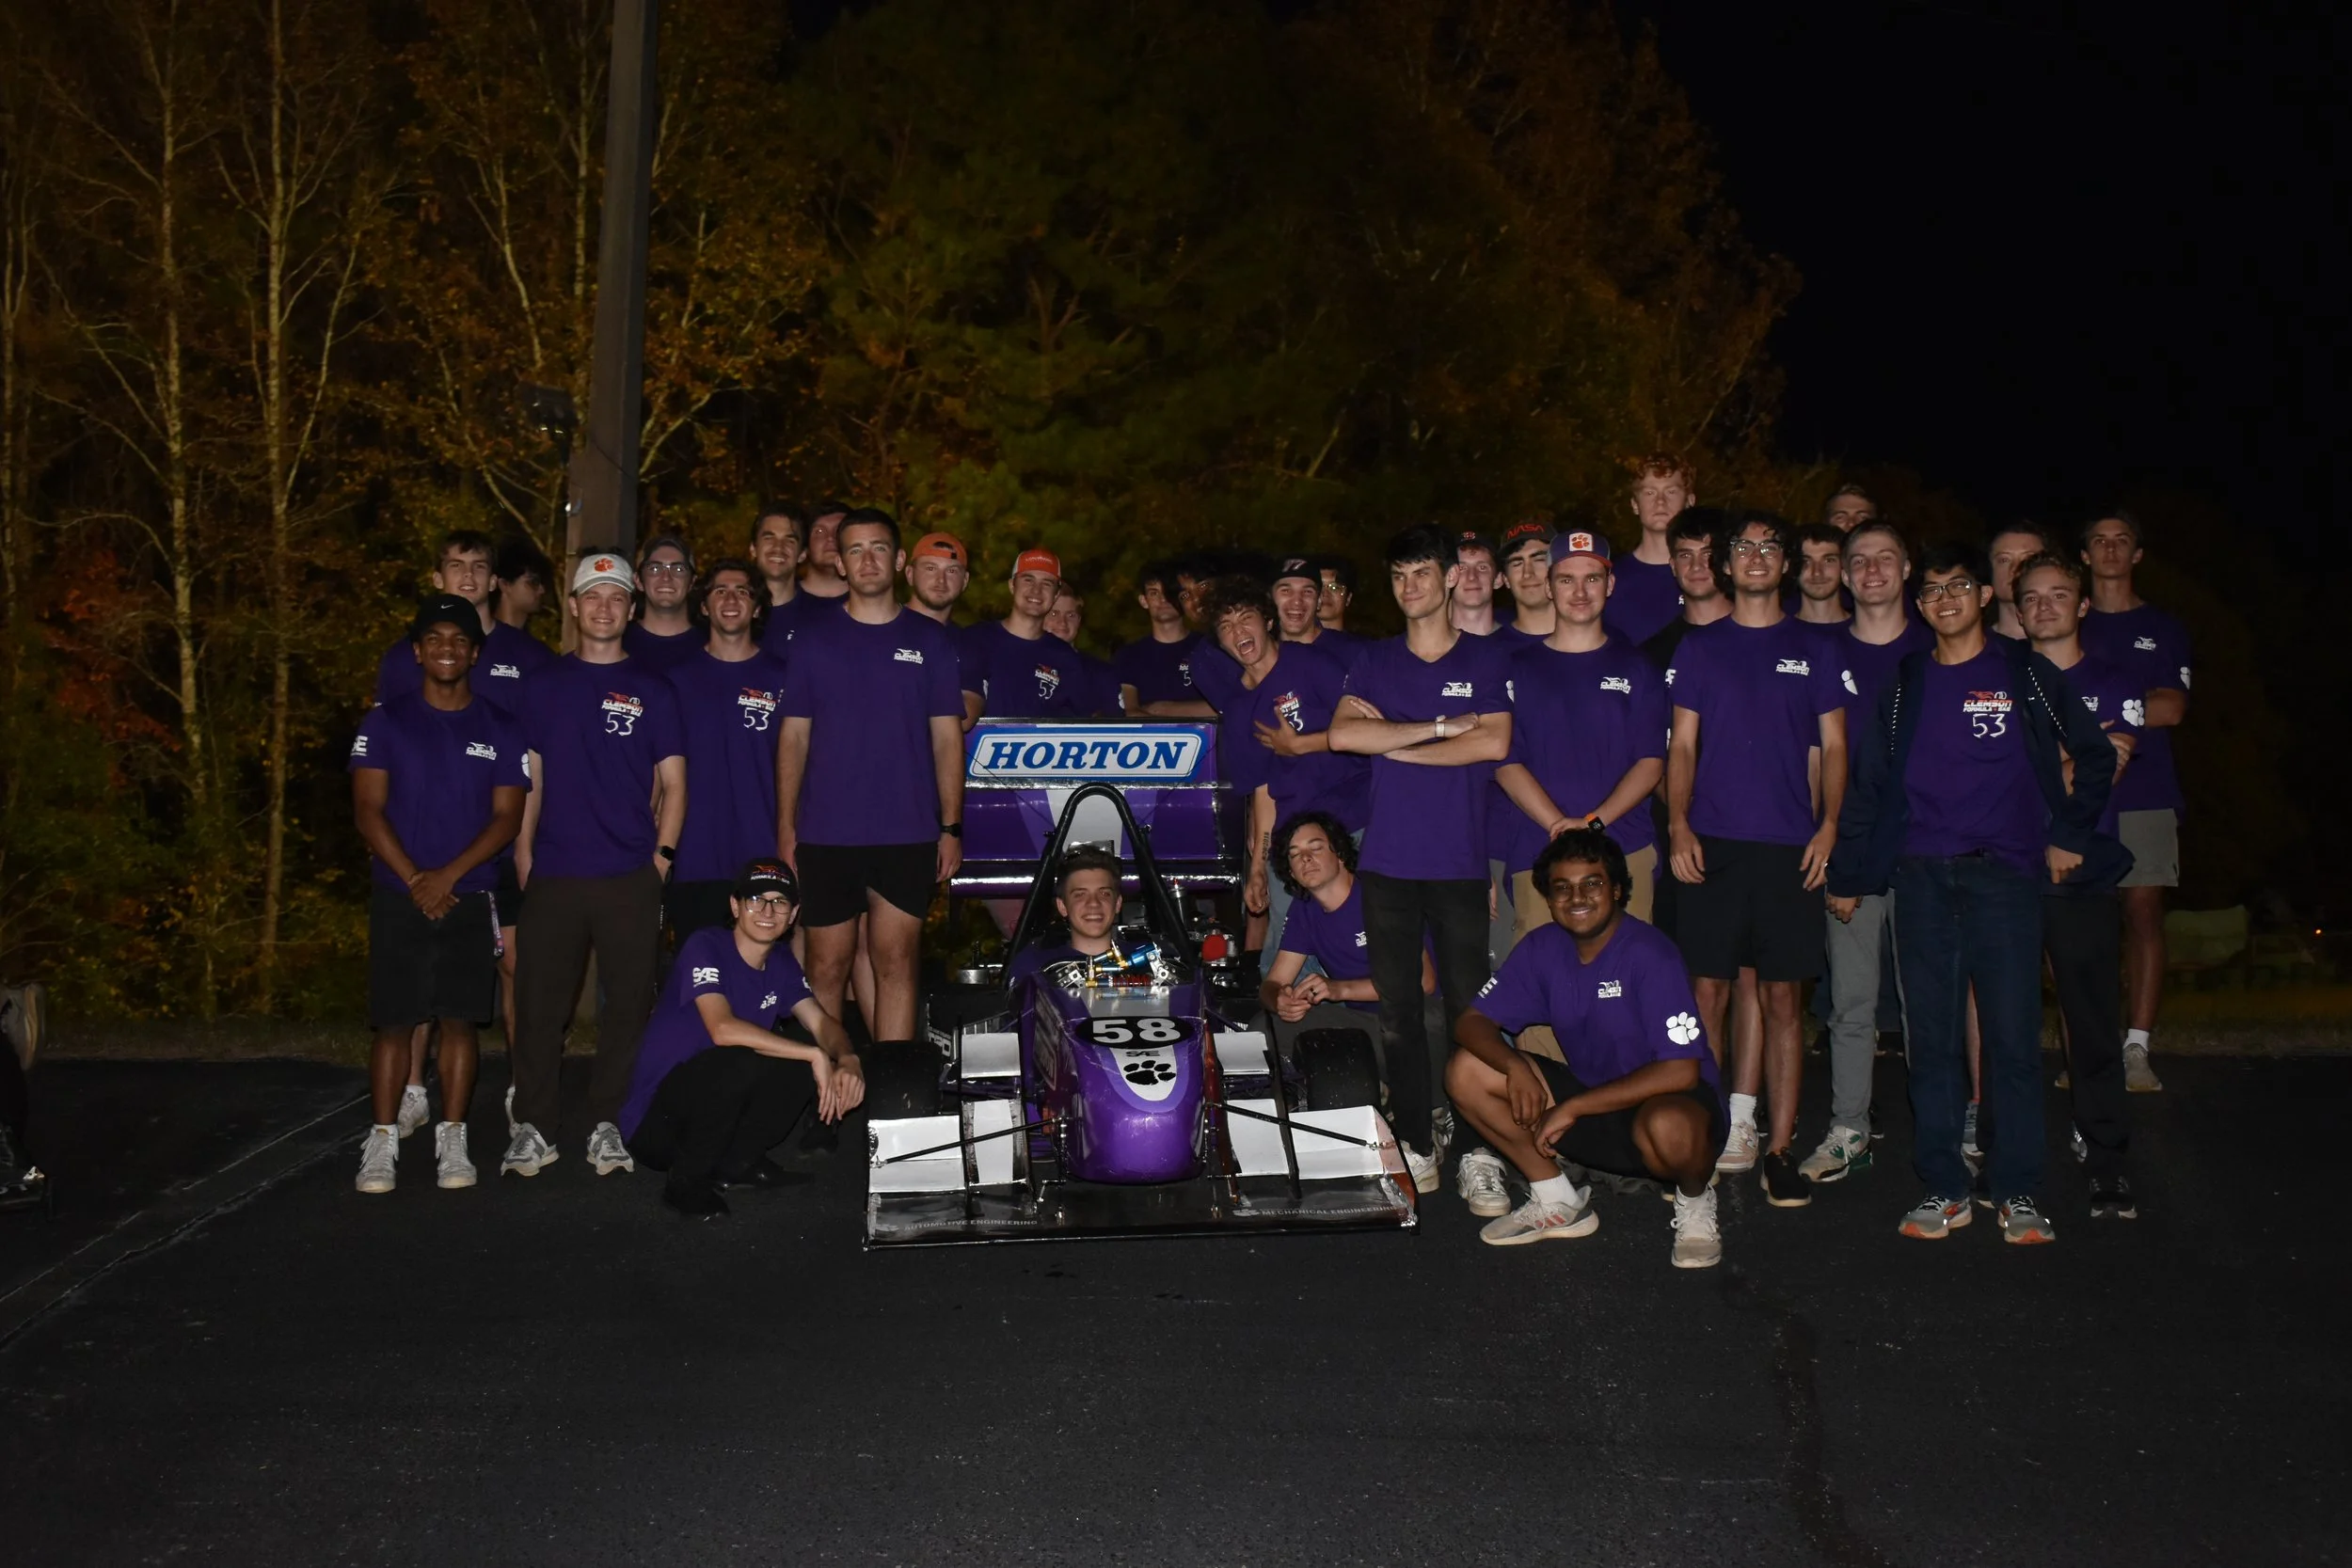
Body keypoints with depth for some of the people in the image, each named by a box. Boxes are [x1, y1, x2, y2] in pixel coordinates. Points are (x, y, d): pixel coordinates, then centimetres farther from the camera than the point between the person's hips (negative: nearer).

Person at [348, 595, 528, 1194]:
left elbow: (508, 817, 1)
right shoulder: (386, 722, 4)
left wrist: (448, 877, -11)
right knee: (394, 1023, -1)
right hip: (398, 896, -1)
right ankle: (382, 1143, 5)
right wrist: (415, 880, -12)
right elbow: (368, 811, -2)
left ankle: (452, 1141, 9)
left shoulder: (498, 730, 6)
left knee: (459, 1021, 2)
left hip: (469, 896, 1)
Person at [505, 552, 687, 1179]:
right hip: (553, 874, 1)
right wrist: (523, 855, 4)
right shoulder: (545, 684, 12)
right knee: (540, 1003, -1)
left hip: (630, 876, -1)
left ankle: (607, 1125, 10)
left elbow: (672, 782, 7)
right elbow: (531, 777, 13)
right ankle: (533, 1128, 7)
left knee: (627, 1004, 0)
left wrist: (661, 856, -3)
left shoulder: (652, 691, 8)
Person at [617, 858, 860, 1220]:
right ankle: (687, 1180, -13)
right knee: (744, 1061, -33)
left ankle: (735, 1161, 5)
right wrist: (815, 1054, -30)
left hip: (711, 1102, 7)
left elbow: (821, 1021, 2)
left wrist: (846, 1060, -22)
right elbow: (723, 1029, -31)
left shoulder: (781, 963, 7)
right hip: (656, 1121, -7)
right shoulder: (705, 946, -18)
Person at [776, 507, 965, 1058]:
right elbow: (793, 737, 8)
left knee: (896, 963, 1)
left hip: (907, 836, 0)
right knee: (827, 967, 3)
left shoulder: (931, 640, 7)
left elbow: (947, 738, 6)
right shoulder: (814, 640, 8)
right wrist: (786, 827, 1)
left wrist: (952, 827, -1)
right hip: (826, 836, 0)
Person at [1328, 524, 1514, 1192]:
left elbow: (1494, 743, -9)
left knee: (1469, 1008, -3)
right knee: (1397, 1008, 3)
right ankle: (1416, 1143, 12)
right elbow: (1343, 735, -5)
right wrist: (1443, 726, -9)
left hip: (1460, 861, -2)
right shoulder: (1373, 662, 12)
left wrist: (1393, 740, -6)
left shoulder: (1487, 660, 7)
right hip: (1387, 861, 2)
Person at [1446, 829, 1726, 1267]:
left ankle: (1695, 1202, -4)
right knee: (1466, 1072, -9)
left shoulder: (1649, 954, -21)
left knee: (1667, 1126, -42)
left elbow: (1682, 1071, -27)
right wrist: (1514, 1065, -25)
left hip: (1665, 1102, -6)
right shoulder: (1542, 949, -4)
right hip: (1591, 1102, 6)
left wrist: (1573, 1107, -26)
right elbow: (1472, 1022, -2)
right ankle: (1558, 1203, 5)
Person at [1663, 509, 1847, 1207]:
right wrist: (1678, 824, -4)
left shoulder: (1811, 649, 10)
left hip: (1788, 847, 0)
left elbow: (1833, 745, 10)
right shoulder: (1700, 647, 10)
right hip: (1712, 843, 0)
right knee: (1709, 990, -1)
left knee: (1780, 997, 1)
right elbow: (1682, 745, 9)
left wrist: (1828, 824, -4)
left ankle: (1779, 1150, 4)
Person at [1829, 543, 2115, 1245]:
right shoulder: (1904, 685, 13)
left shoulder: (2027, 674, 8)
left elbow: (2094, 755, 14)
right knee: (1932, 1037, 2)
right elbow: (1869, 783, 13)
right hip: (1921, 878, 2)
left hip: (2004, 873, -2)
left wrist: (2069, 836, 6)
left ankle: (2017, 1191, 4)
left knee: (2013, 1034, -4)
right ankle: (1943, 1187, 9)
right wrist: (1846, 876, 10)